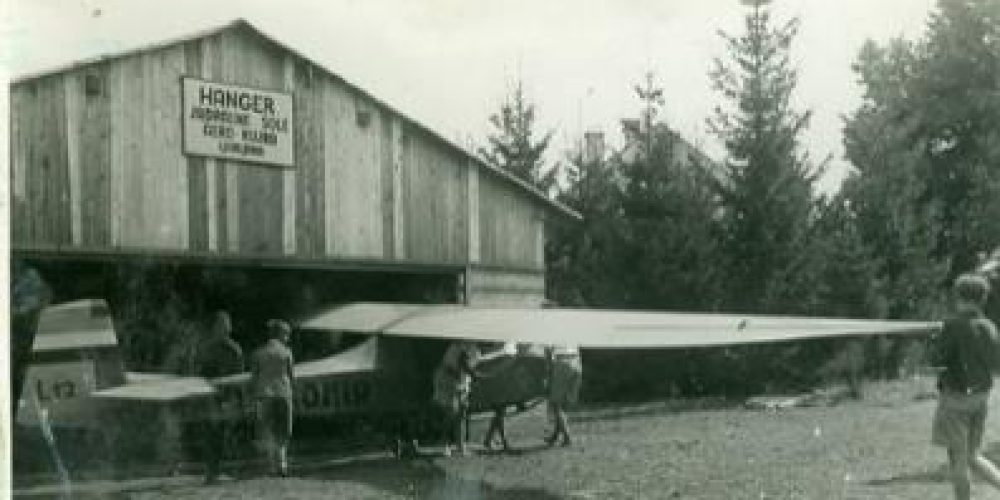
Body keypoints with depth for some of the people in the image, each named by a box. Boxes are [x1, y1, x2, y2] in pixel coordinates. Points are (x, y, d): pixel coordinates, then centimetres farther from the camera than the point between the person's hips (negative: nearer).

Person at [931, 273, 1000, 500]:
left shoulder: (954, 324, -16)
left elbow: (938, 359, -15)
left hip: (956, 398, -7)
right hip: (980, 397, 7)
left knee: (958, 460, 4)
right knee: (973, 457, 17)